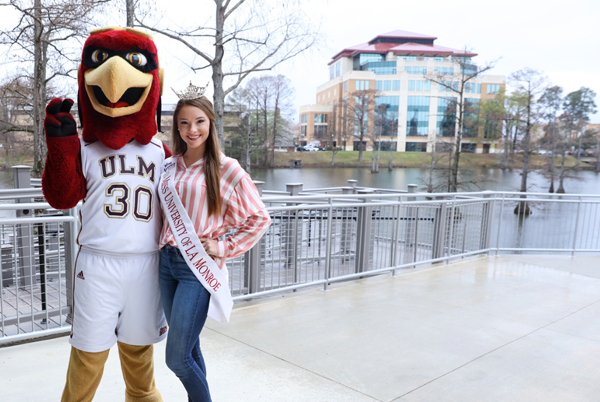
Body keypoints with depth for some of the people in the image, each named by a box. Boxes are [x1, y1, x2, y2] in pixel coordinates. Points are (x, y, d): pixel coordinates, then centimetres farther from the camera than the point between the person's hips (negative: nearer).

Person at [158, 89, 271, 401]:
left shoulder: (226, 169, -8)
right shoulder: (169, 166, 7)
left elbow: (259, 218, -4)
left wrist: (224, 247, -8)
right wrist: (164, 245, 8)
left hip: (198, 267, -5)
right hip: (167, 262, 5)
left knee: (177, 358, -3)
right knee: (188, 348, 16)